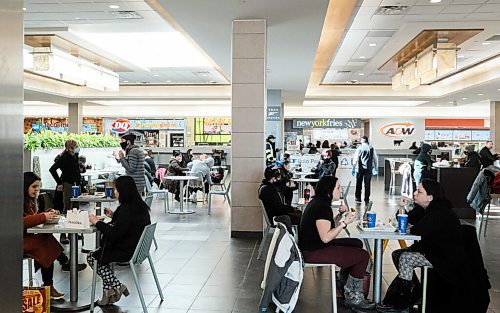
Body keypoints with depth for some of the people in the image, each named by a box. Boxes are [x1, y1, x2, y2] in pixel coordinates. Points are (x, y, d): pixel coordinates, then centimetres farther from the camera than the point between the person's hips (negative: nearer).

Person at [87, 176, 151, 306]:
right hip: (137, 247, 10)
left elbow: (114, 233, -23)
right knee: (102, 252, 24)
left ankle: (117, 286, 9)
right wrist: (113, 216, 13)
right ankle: (109, 290, 20)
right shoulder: (139, 205, 5)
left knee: (92, 257, 8)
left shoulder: (127, 209, -24)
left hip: (127, 251, -10)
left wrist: (97, 222, -12)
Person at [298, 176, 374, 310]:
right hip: (313, 253, -11)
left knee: (357, 244, 19)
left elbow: (329, 227, 17)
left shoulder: (318, 202, 11)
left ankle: (344, 283, 25)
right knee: (363, 256, -10)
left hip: (314, 246, 11)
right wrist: (345, 222, -19)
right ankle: (353, 298, 4)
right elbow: (326, 237, -25)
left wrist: (341, 214, 5)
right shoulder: (322, 207, -19)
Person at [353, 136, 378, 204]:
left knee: (358, 184, 7)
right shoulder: (372, 149, 3)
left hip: (360, 168, -2)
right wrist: (376, 168, 17)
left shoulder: (359, 148, -4)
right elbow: (375, 159, 8)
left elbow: (355, 159, -6)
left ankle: (358, 199, 7)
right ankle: (367, 200, 8)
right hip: (369, 169, 2)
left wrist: (354, 168, -1)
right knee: (367, 184, 7)